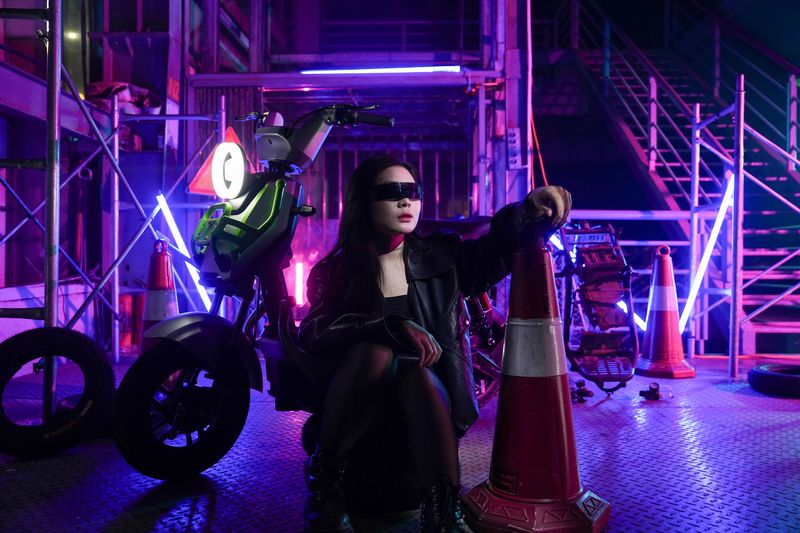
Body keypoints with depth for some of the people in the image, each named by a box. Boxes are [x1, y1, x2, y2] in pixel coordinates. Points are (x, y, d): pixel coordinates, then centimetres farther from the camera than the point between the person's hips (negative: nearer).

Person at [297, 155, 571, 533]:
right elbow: (314, 334, -15)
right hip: (354, 400, -1)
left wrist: (530, 208, -21)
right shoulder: (335, 269, -1)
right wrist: (394, 328, -29)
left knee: (419, 374, -32)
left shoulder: (439, 254, 7)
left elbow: (497, 246, 1)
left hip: (427, 391, 2)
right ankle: (323, 479, -20)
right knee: (375, 350, -33)